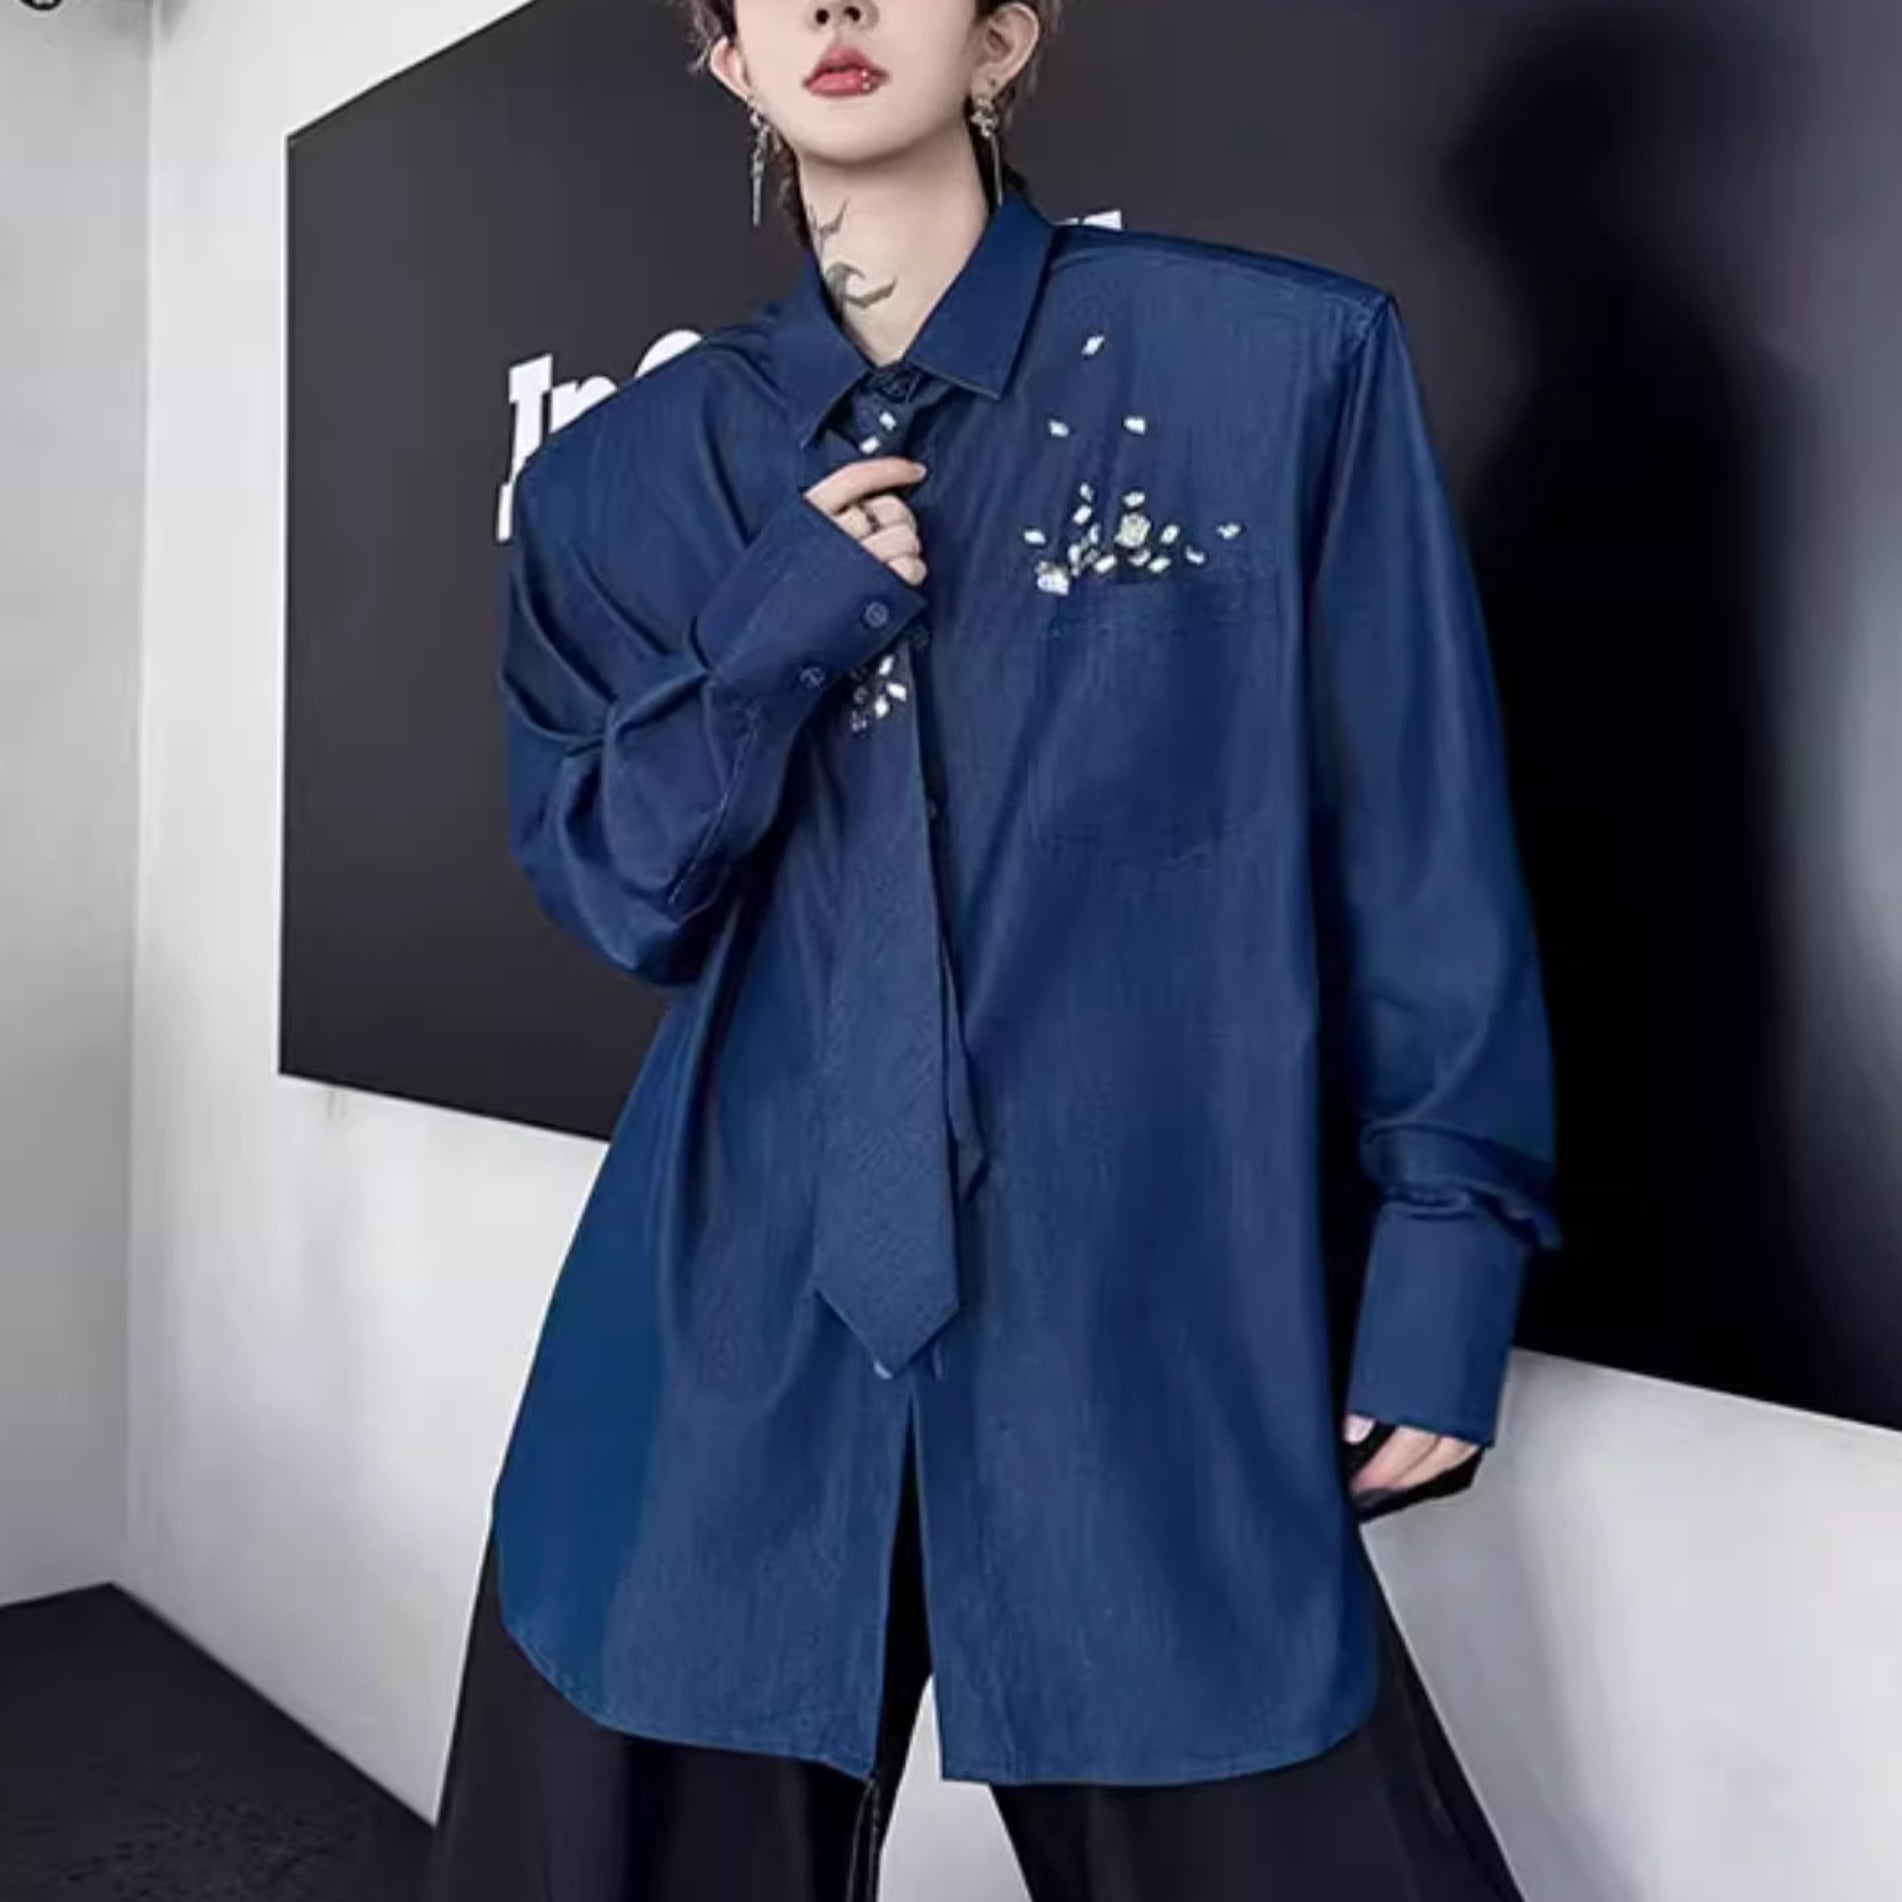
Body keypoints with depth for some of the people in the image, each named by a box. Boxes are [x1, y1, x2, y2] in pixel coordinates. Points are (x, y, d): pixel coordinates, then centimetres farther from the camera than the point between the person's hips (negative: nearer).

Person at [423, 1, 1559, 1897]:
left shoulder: (1279, 360, -2)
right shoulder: (631, 469, 8)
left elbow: (1418, 838, 0)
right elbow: (608, 891, 6)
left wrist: (1447, 1249, -2)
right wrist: (769, 638, -10)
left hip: (1146, 1304, -2)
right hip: (735, 1309, 3)